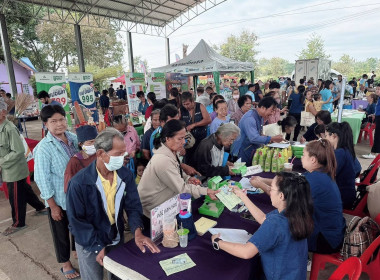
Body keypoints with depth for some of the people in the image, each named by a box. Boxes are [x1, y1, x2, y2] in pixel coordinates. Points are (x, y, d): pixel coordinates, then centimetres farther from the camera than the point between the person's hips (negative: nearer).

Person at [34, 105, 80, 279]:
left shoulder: (73, 138, -4)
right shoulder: (43, 148, -20)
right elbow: (42, 179, -17)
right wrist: (53, 205, -14)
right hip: (59, 199, -4)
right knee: (61, 233, 17)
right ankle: (65, 263, 40)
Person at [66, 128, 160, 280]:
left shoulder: (126, 175, -13)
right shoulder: (79, 183, -25)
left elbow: (133, 205, -8)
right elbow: (76, 221, -17)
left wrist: (137, 232, -24)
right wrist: (97, 247, -17)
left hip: (118, 238, 4)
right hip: (89, 244, -4)